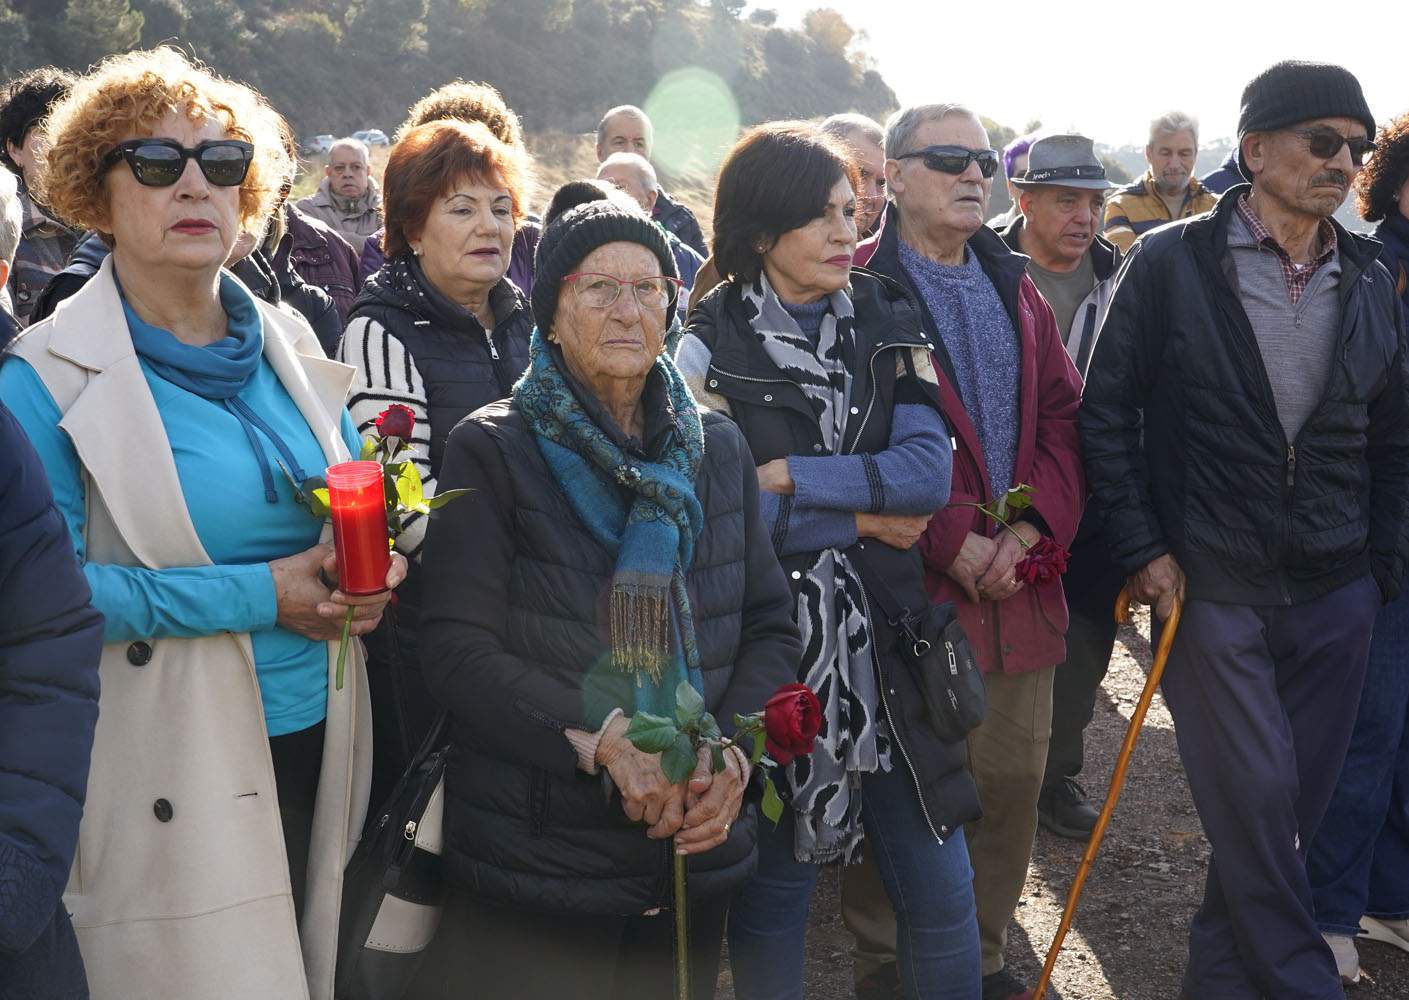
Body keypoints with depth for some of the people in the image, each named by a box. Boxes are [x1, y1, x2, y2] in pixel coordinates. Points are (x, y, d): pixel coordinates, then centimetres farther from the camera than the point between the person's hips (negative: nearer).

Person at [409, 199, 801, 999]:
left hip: (697, 849, 4)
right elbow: (459, 652, -13)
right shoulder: (493, 451, -5)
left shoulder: (717, 449, 8)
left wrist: (732, 752, -10)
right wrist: (602, 739, -23)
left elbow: (772, 629, 7)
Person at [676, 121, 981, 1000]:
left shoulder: (890, 325, 5)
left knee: (941, 888, 8)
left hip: (883, 637, 3)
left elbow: (929, 473, -7)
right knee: (772, 884, 10)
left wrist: (791, 478, -14)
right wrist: (863, 518, -9)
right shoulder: (710, 347, -6)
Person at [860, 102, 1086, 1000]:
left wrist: (1027, 532, -6)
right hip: (907, 584, -6)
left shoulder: (1017, 292, 15)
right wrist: (954, 544, -16)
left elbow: (1064, 416, 9)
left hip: (1017, 582, 6)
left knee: (1014, 781, 13)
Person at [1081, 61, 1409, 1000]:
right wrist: (1142, 550, -6)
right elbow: (1108, 414, -2)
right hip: (1210, 582, -4)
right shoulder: (1171, 263, -6)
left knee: (1297, 801, 10)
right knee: (1253, 799, -4)